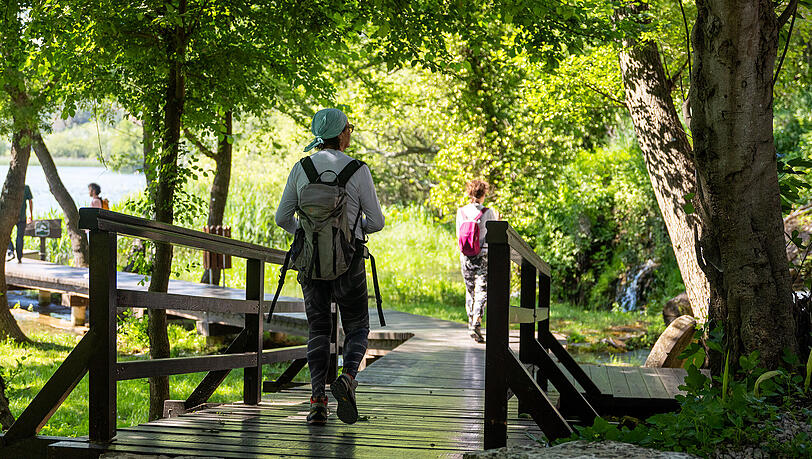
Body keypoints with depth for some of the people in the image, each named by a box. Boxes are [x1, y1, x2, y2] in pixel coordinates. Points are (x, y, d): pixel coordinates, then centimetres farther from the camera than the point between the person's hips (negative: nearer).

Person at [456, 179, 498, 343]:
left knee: (470, 290, 17)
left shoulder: (461, 212, 1)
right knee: (482, 291, -4)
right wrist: (497, 221, 20)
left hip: (466, 256, 4)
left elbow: (458, 235, 8)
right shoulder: (488, 213, -9)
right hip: (483, 256, -4)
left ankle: (471, 324, 23)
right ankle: (476, 325, -19)